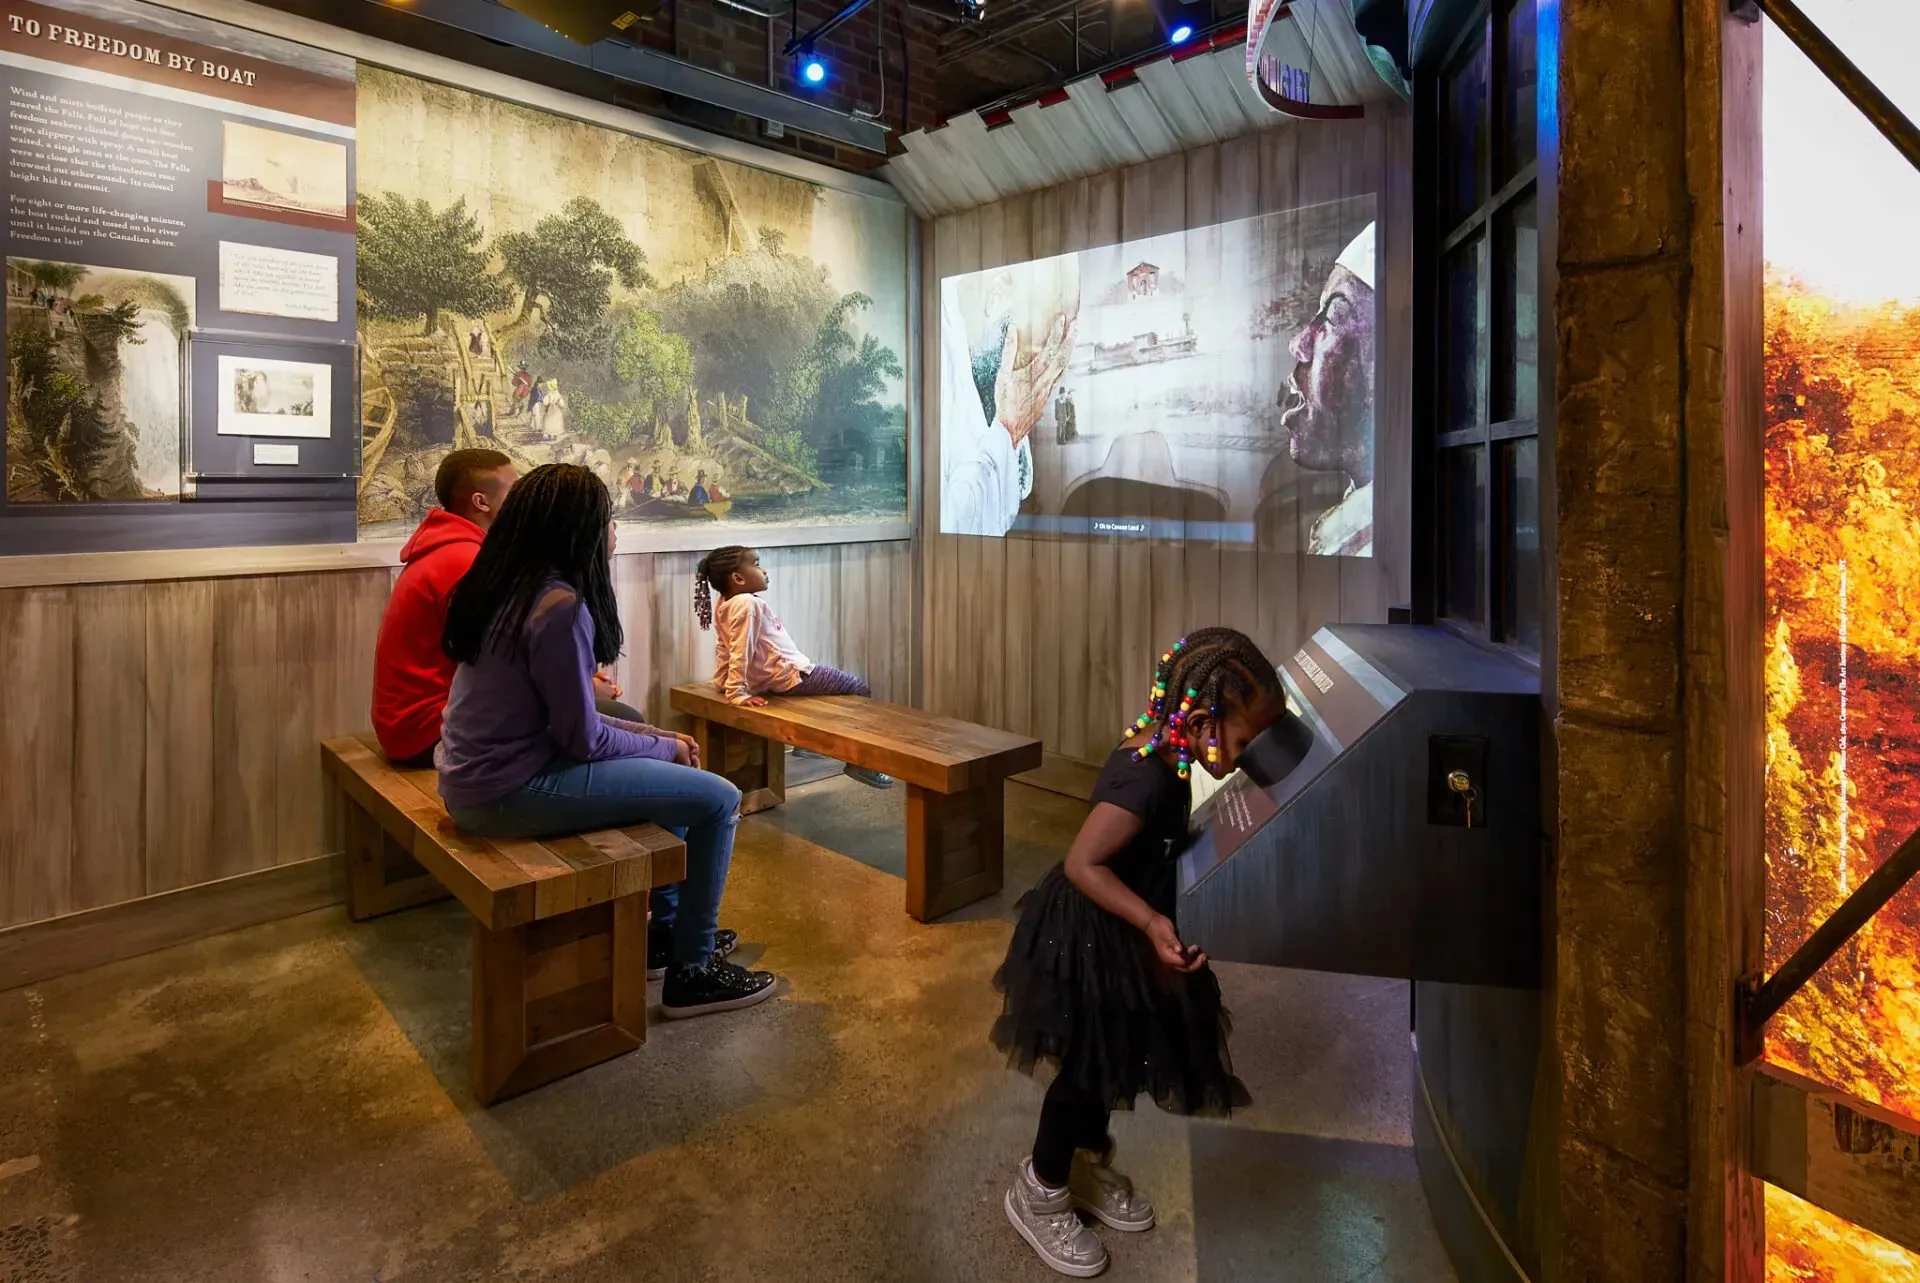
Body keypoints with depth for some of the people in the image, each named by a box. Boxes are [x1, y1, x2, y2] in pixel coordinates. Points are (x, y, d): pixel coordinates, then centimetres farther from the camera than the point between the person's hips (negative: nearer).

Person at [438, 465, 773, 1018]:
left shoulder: (508, 589, 8)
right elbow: (583, 739, -19)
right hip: (510, 794, -10)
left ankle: (668, 926, 31)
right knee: (717, 799, -8)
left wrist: (657, 738, 8)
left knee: (670, 774, 23)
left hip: (473, 777, 10)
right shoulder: (560, 606, -21)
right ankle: (691, 971, 5)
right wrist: (667, 747, -2)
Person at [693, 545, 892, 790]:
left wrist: (724, 682, 21)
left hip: (769, 678, 11)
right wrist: (737, 693, -25)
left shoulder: (724, 605, 8)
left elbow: (725, 648, 14)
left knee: (838, 680, 32)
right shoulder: (747, 604, -21)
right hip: (792, 675, -11)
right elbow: (740, 652, -26)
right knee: (860, 690, -1)